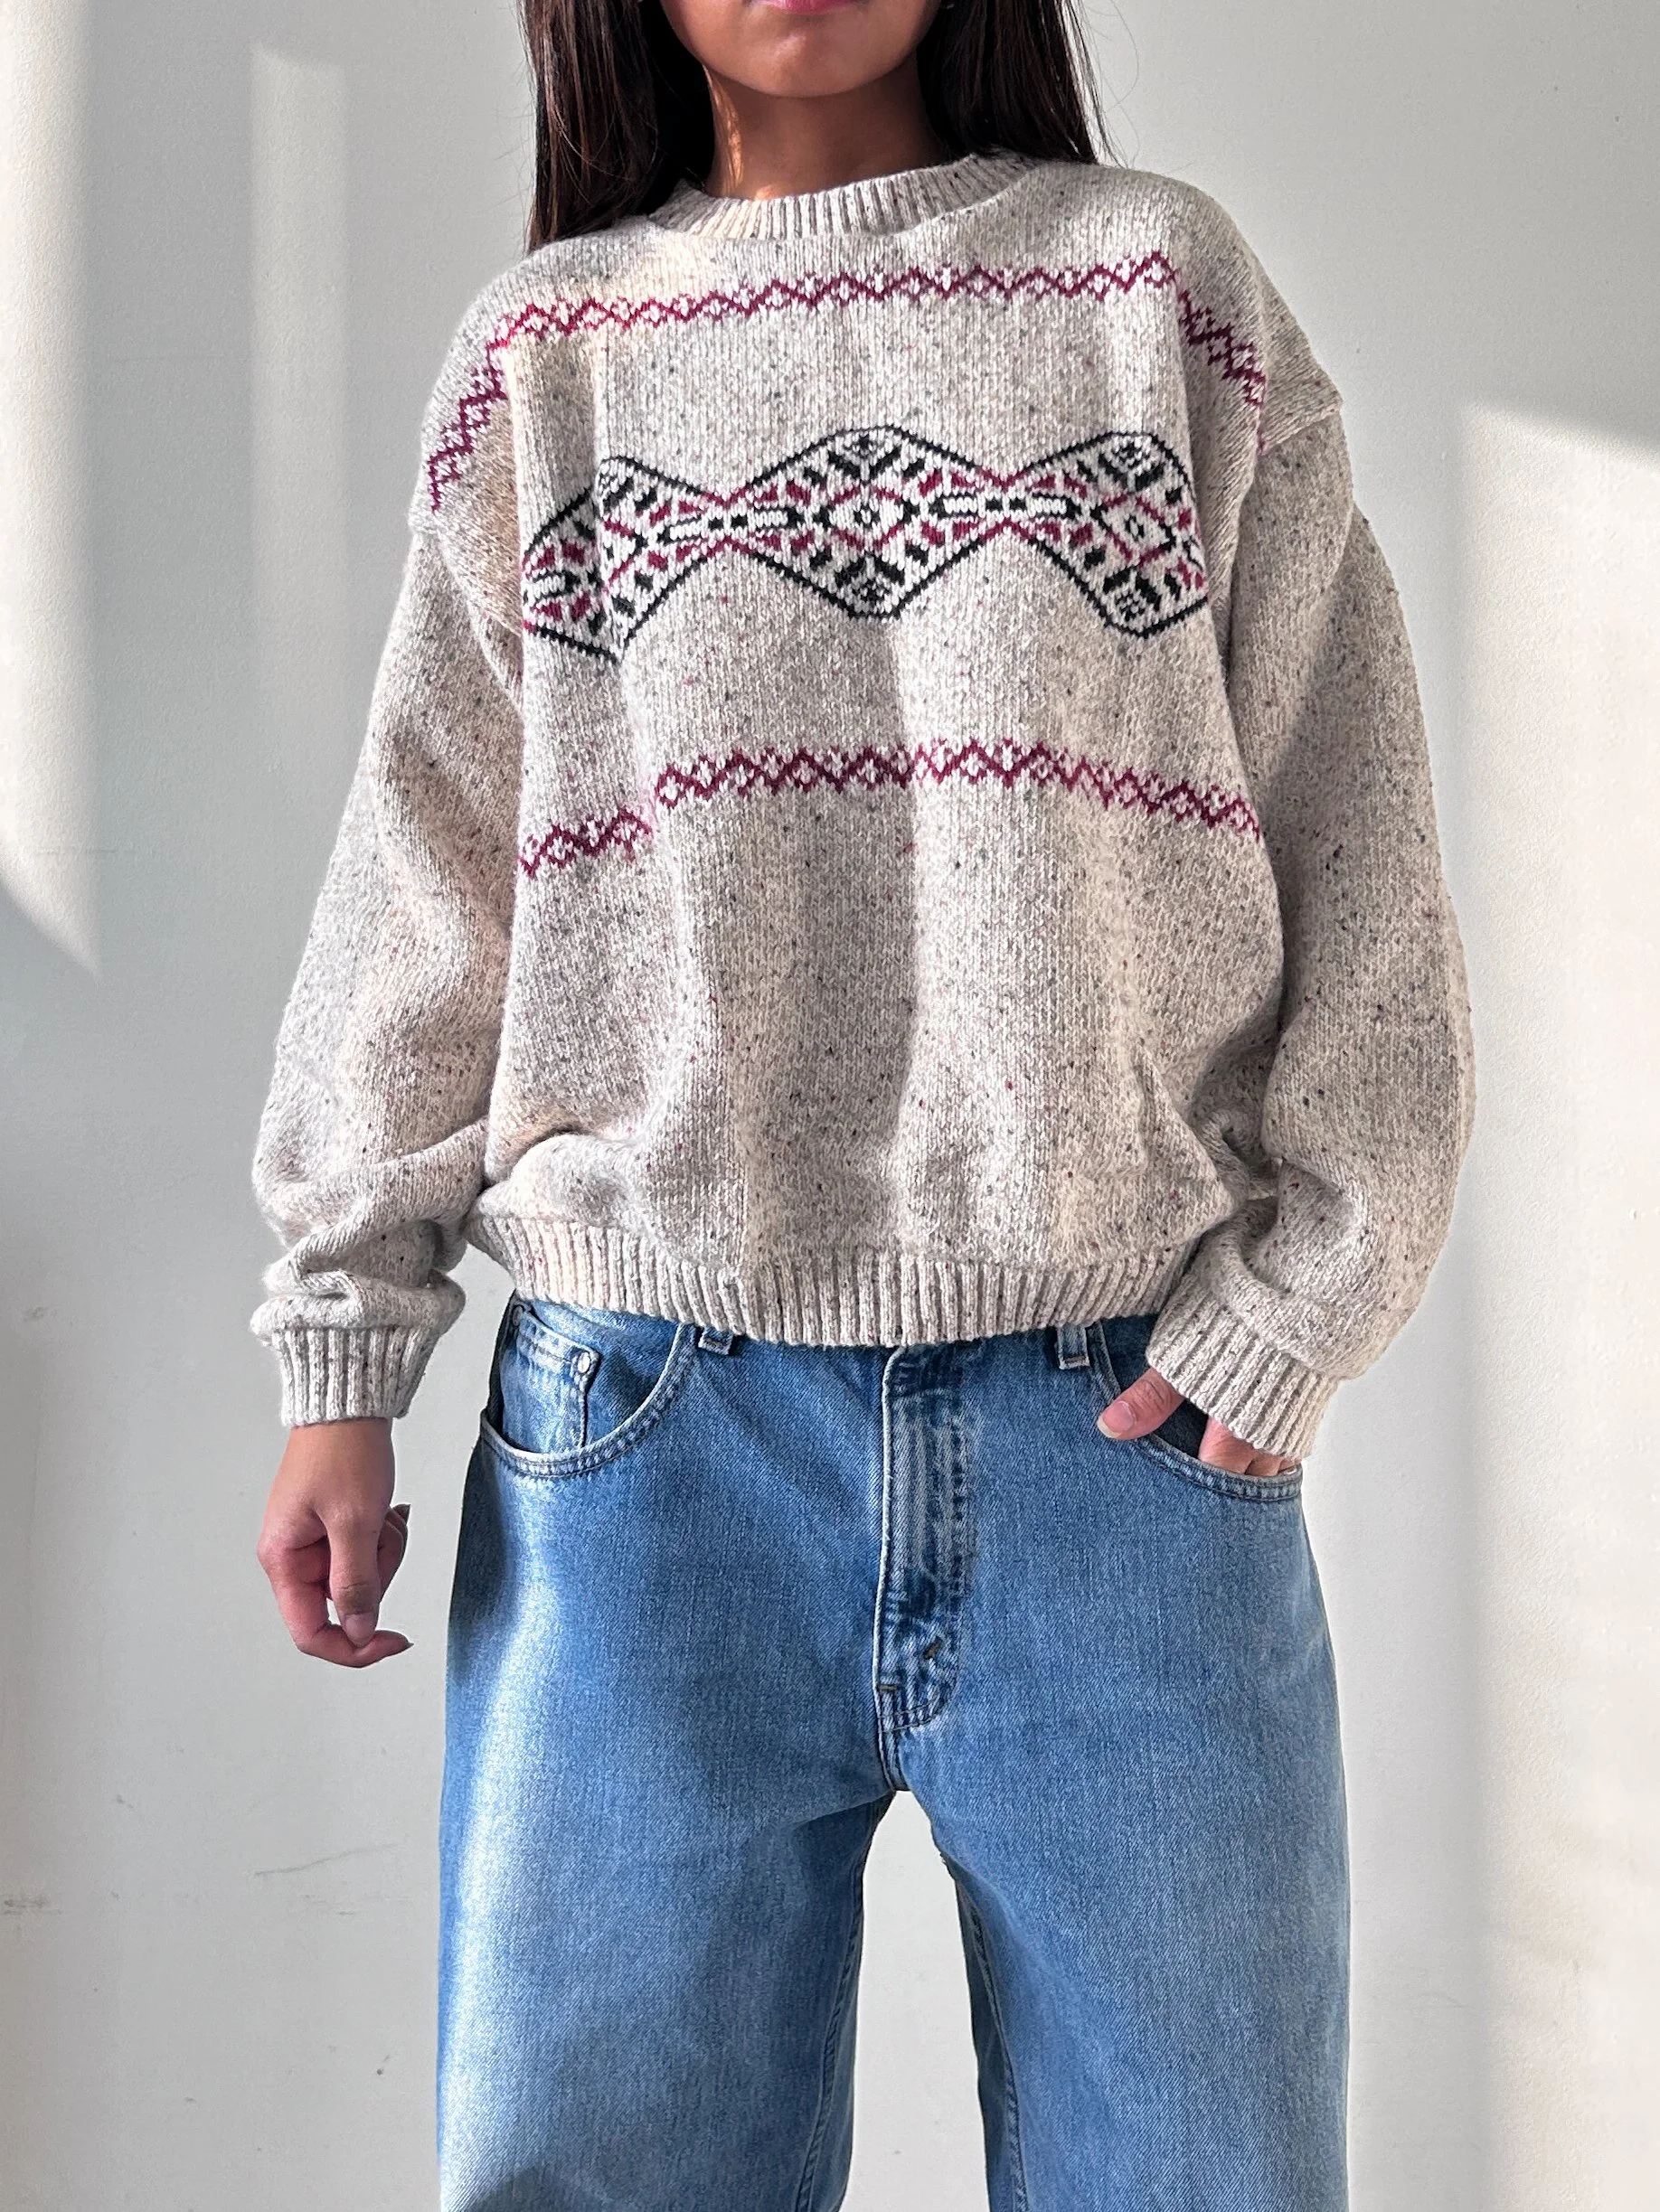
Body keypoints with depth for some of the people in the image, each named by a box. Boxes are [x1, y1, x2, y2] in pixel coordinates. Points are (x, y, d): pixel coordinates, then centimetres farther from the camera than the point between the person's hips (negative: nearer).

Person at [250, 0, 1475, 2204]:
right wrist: (342, 1354, 6)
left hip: (1130, 1418, 0)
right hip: (646, 1433, 1)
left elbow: (1356, 861, 5)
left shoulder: (1167, 286, 10)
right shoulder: (543, 354, 13)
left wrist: (1290, 1305, -4)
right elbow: (424, 892, 11)